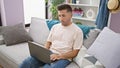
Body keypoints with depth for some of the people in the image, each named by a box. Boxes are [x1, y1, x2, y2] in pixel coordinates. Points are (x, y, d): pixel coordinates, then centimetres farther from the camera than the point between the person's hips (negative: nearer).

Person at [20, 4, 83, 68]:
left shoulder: (77, 31, -3)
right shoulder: (55, 27, 13)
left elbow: (74, 53, -5)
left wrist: (59, 56, -18)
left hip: (64, 58, -4)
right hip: (49, 54, 5)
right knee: (27, 62, -19)